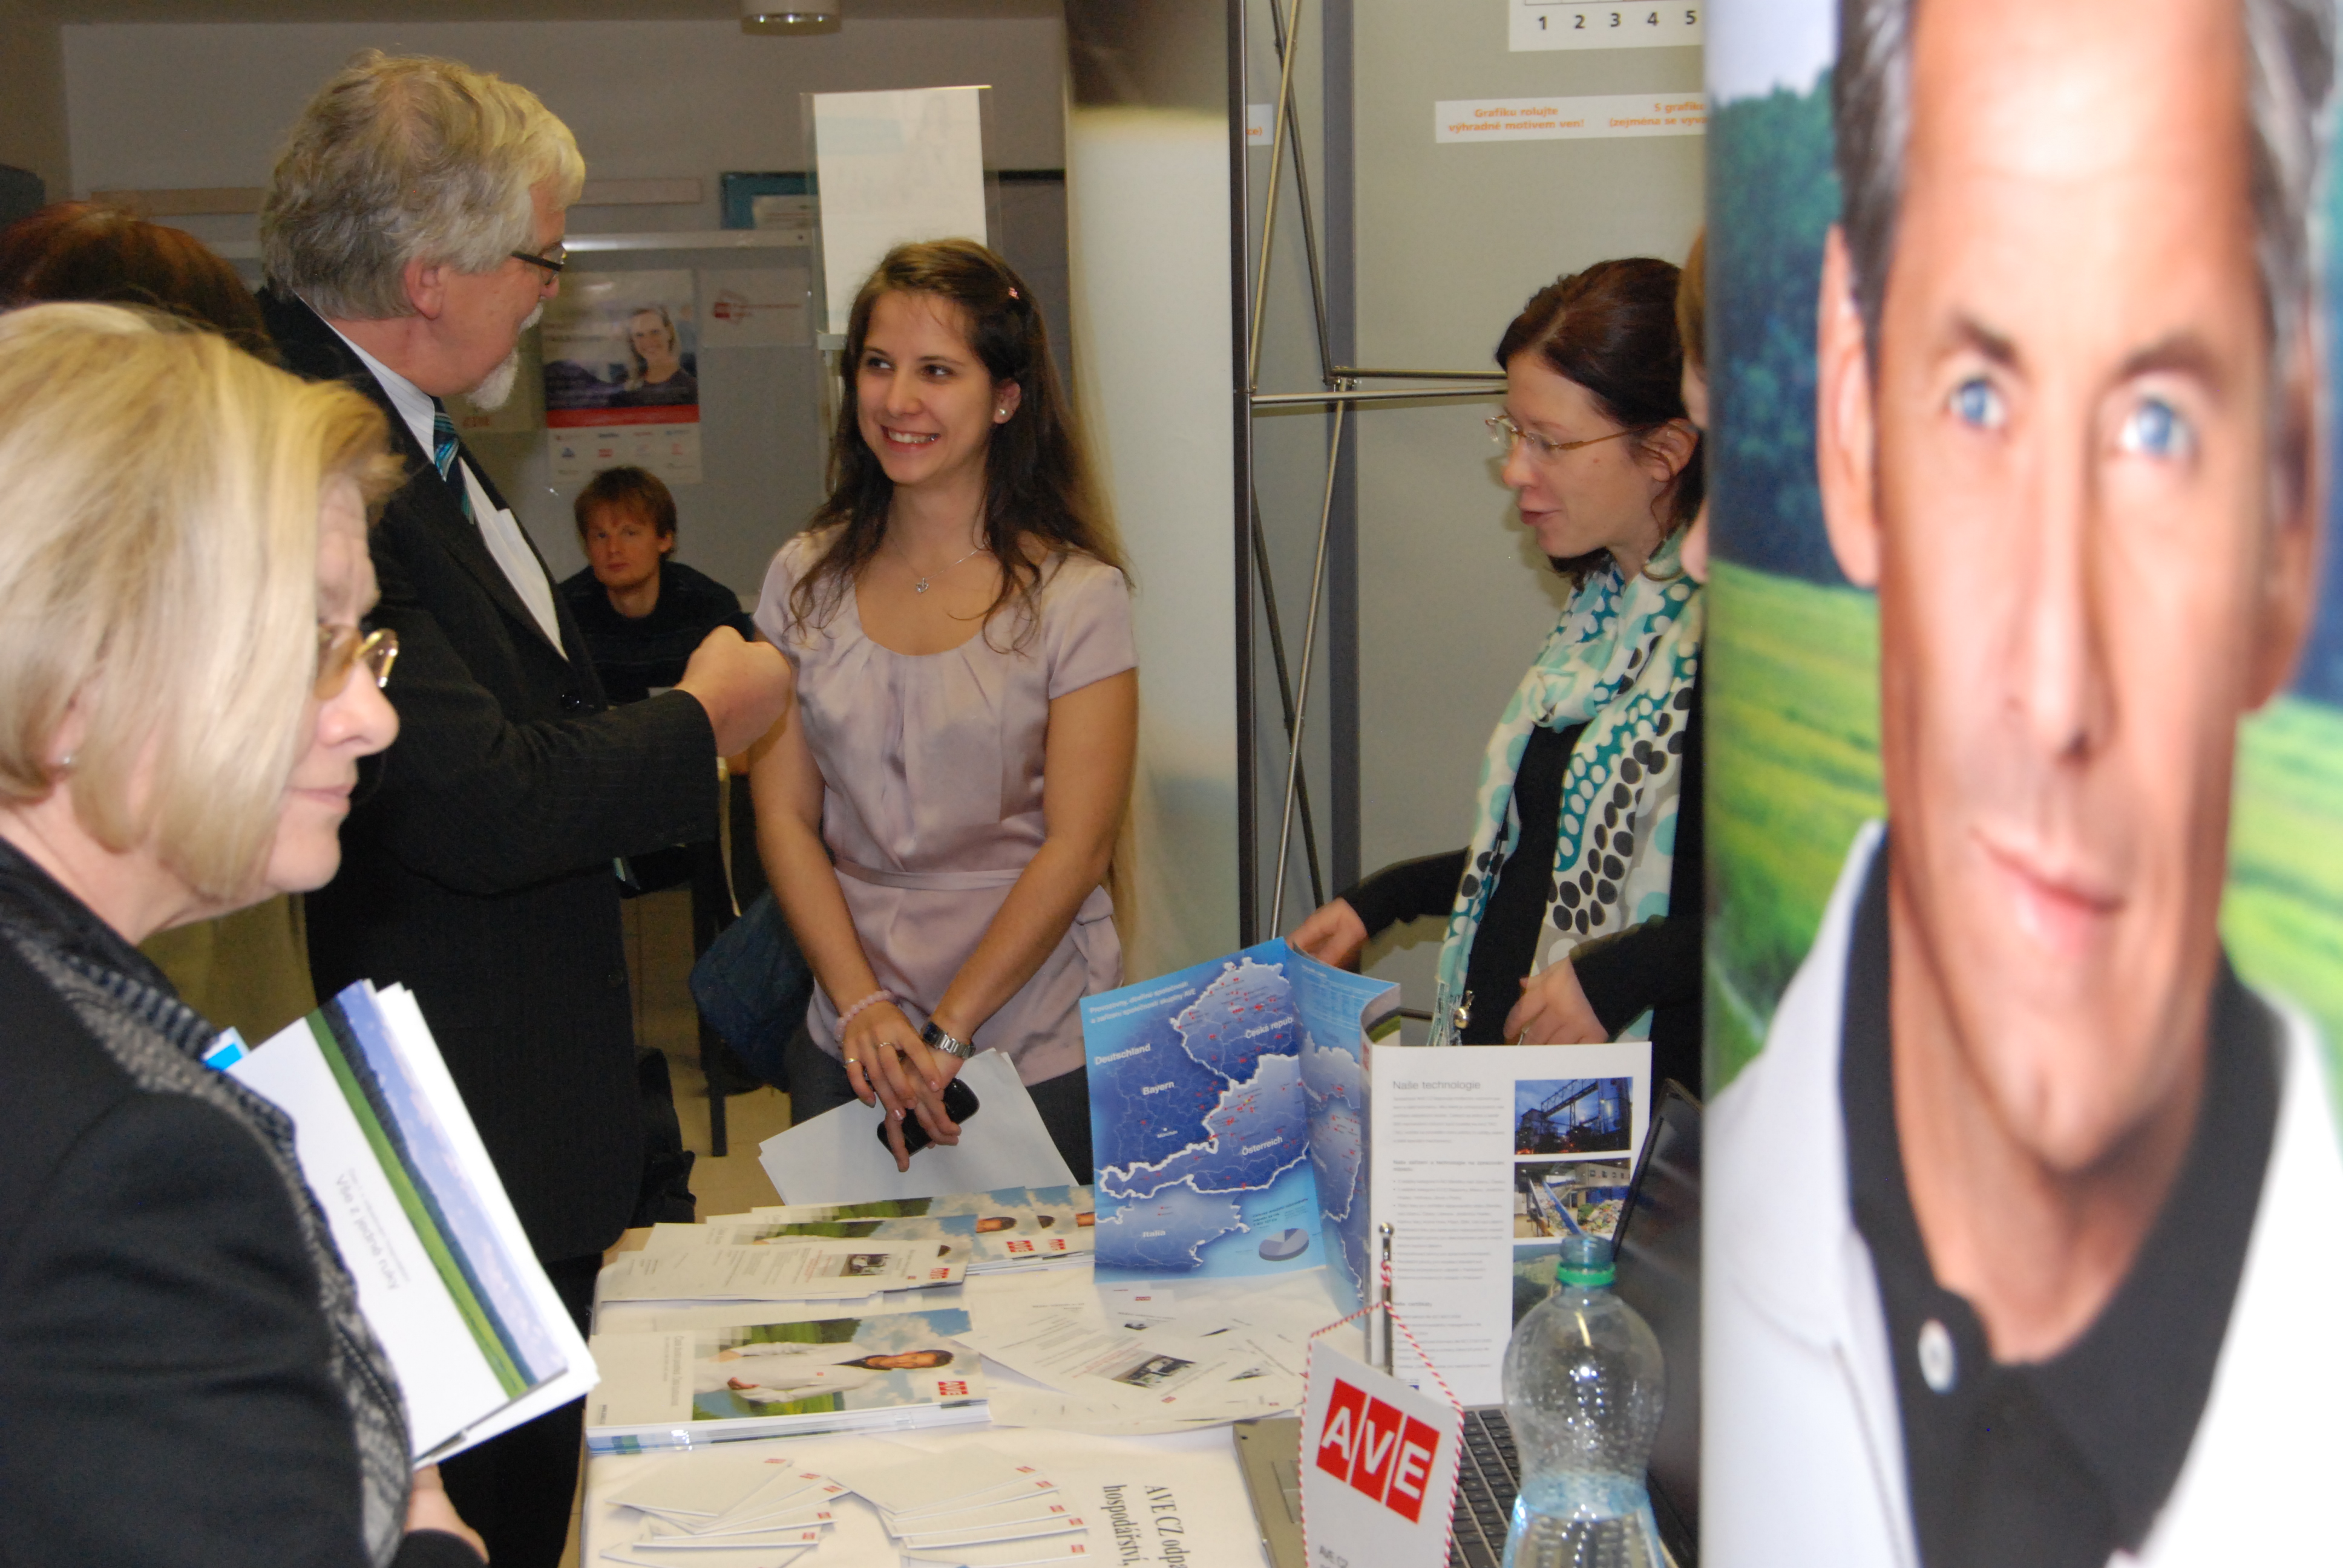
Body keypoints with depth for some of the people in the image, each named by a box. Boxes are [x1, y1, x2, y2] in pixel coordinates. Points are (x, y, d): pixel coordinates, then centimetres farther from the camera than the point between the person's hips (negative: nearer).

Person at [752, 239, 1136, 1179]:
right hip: (848, 1041, 3)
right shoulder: (804, 581, 5)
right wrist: (863, 1008, -11)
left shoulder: (1076, 595, -6)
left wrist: (945, 1033, -15)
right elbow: (785, 818, 2)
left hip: (1038, 1053, -3)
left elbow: (1076, 845, -10)